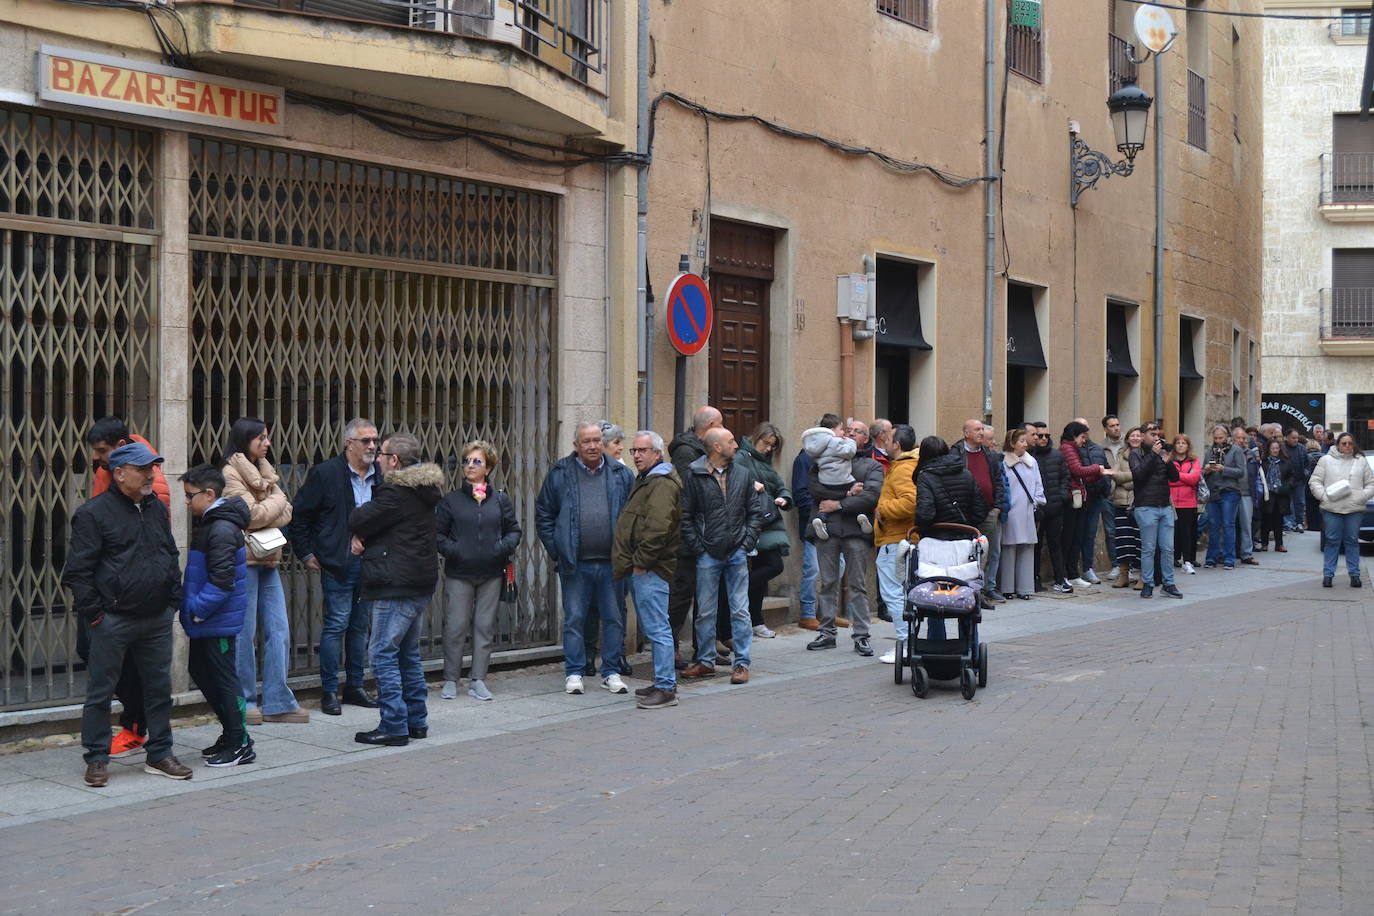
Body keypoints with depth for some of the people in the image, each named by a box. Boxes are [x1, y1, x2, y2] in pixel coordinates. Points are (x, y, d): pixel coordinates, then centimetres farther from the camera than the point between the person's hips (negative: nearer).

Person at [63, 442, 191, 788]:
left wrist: (173, 600, 12)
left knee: (160, 688, 10)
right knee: (100, 691, 2)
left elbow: (171, 556, 21)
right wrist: (93, 613, -12)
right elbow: (78, 570, -9)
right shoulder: (93, 513, -8)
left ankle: (159, 755, 21)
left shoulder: (157, 509, 12)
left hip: (156, 619, 6)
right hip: (112, 621, -6)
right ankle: (97, 759, 11)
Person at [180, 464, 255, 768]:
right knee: (200, 671, 18)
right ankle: (231, 734, 27)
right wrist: (193, 609, 14)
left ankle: (240, 745, 6)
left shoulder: (222, 529, -21)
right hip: (204, 619, 10)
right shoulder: (208, 522, 12)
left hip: (219, 621, -10)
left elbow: (221, 580, -26)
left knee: (224, 679, -3)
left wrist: (198, 609, -19)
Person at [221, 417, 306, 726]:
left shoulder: (263, 471, 16)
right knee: (245, 634, -1)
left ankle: (277, 702, 8)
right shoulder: (231, 474, -8)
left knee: (279, 631, 4)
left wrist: (264, 516, -10)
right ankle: (244, 701, 8)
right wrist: (277, 500, -1)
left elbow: (287, 514, 9)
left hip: (267, 559, 8)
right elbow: (252, 515, -17)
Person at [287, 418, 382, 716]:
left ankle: (355, 686, 20)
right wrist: (306, 554, -3)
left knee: (360, 625, 11)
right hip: (337, 564, -5)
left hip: (369, 563, 5)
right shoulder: (325, 474, -6)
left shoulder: (380, 476, 8)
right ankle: (329, 691, 2)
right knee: (336, 624, -6)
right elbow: (298, 515, -1)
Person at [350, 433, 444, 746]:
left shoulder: (396, 491, -17)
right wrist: (362, 535, -2)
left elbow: (359, 520, -12)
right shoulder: (425, 490, 14)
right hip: (421, 582, 10)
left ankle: (394, 726, -7)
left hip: (396, 587, -10)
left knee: (383, 654, -6)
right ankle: (417, 721, 22)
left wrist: (358, 531, 11)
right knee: (409, 653, 17)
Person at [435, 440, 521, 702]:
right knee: (455, 627, -3)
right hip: (459, 574, -2)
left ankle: (477, 681, 11)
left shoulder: (500, 499, 7)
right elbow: (437, 533, 4)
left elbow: (514, 530, 12)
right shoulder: (451, 500, 2)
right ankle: (450, 680, 9)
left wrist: (504, 547, -8)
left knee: (485, 627, 5)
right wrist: (450, 550, -13)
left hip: (491, 574, 2)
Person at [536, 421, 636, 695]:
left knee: (614, 618, 7)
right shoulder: (559, 474, 2)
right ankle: (574, 673, 13)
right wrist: (555, 549, 0)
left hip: (611, 562, 1)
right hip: (575, 564, -1)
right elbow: (544, 515, 7)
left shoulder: (621, 474, 5)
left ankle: (611, 672, 17)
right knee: (574, 619, 4)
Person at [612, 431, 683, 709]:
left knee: (656, 628, -9)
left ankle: (666, 689, -8)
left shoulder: (662, 483, -13)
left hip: (651, 570, -11)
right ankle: (665, 681, 23)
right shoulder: (646, 480, 21)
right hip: (640, 569, 11)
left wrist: (641, 561, -20)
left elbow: (658, 527, -24)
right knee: (651, 628, 15)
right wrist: (627, 563, 21)